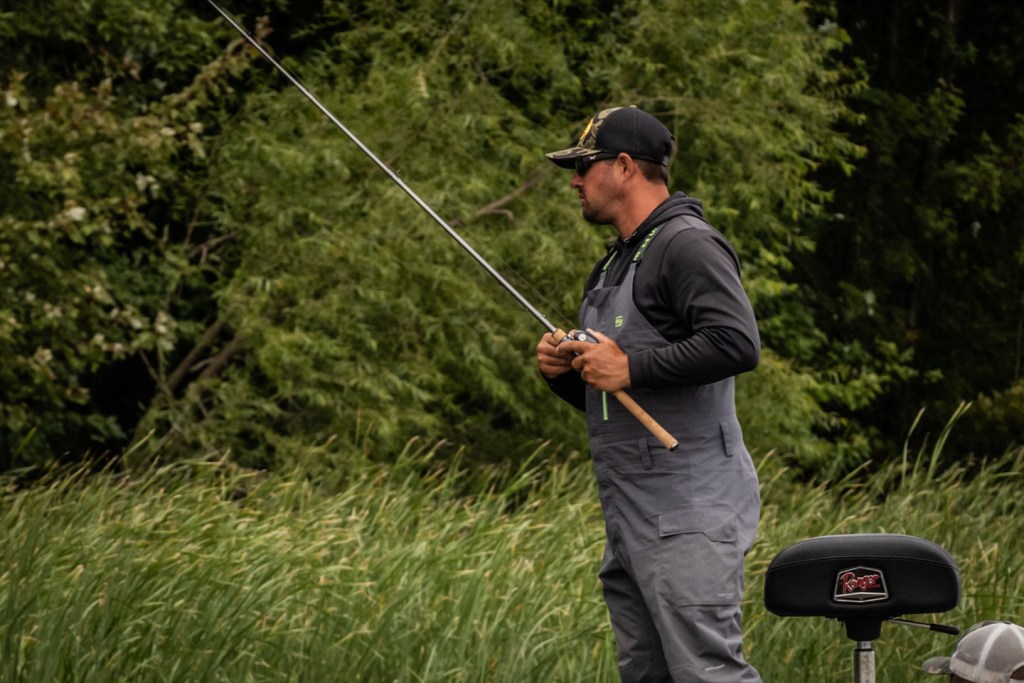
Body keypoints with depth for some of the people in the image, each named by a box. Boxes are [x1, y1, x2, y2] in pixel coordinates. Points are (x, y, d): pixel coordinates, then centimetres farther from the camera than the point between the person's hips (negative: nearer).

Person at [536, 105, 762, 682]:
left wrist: (629, 367, -20)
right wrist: (564, 370, 7)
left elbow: (738, 343, -24)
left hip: (688, 516, -10)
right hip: (630, 521, 10)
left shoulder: (688, 245, -8)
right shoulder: (614, 266, 23)